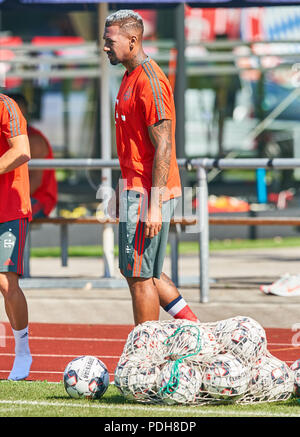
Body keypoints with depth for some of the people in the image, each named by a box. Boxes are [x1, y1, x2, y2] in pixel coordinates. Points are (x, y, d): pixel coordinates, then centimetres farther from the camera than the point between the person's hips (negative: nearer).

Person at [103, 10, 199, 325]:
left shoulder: (149, 80, -17)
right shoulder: (129, 77, 15)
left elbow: (163, 148, -21)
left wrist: (154, 206, -24)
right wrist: (122, 190, 25)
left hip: (149, 193, -10)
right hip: (135, 190, 10)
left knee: (140, 275, -4)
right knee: (136, 271, 16)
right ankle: (193, 324, 21)